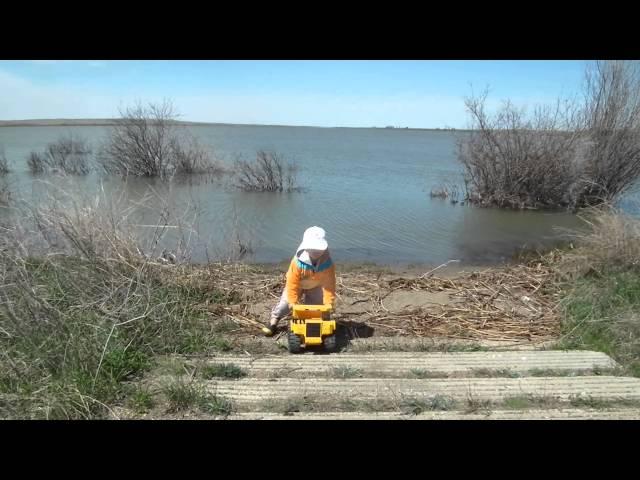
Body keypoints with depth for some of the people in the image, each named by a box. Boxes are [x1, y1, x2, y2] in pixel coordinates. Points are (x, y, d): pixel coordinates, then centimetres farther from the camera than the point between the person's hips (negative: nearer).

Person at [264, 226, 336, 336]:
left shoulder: (327, 264, -33)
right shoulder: (298, 262, -37)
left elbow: (329, 285, -28)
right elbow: (292, 283, -30)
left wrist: (329, 304, -31)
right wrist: (293, 302, -30)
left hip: (315, 287, 1)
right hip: (297, 285, -1)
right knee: (286, 303, -7)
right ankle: (273, 321, 12)